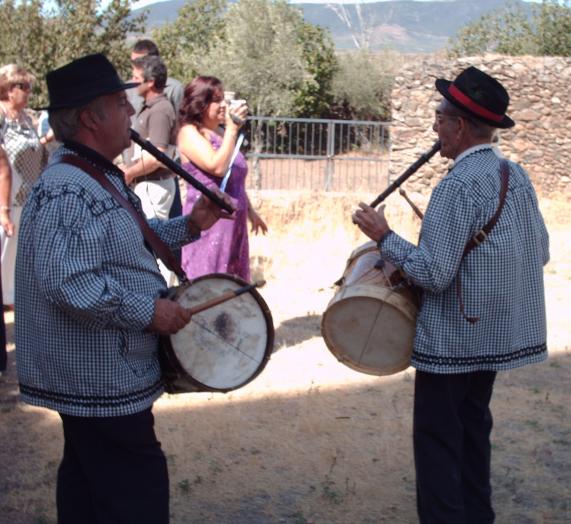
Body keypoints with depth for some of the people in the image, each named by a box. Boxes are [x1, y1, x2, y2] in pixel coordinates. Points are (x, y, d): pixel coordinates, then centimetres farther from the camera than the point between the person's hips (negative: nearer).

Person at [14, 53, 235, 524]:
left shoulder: (102, 177, 11)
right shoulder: (69, 190, -23)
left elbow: (129, 240, 24)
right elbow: (68, 283, -32)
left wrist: (188, 226, 10)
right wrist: (148, 311, -24)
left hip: (97, 373, 11)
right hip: (103, 379, -11)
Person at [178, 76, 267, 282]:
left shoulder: (220, 132, 17)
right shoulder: (189, 133, -9)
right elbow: (217, 167, -22)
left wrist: (250, 210, 26)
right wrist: (232, 129, -18)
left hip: (233, 219, 9)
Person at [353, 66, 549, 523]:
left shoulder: (459, 186, -23)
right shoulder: (517, 175, 2)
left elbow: (433, 274, -24)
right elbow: (541, 253, 8)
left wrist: (383, 237, -13)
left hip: (453, 337, -9)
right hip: (496, 331, 9)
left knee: (437, 435, 4)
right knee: (473, 424, 21)